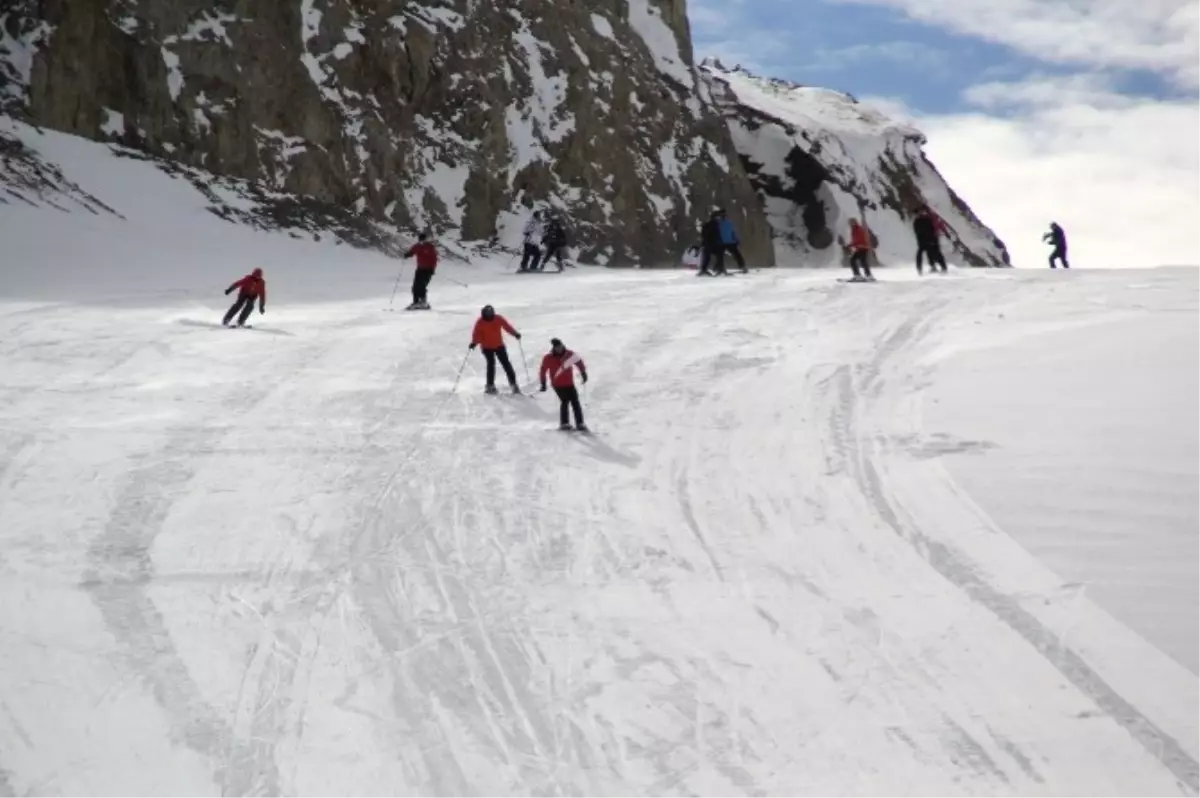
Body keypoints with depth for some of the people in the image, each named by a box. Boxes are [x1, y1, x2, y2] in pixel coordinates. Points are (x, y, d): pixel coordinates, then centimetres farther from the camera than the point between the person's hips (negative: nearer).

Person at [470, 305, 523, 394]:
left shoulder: (498, 319, -8)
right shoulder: (480, 322, -13)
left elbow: (507, 326, -3)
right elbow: (476, 333, -14)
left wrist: (515, 334, -15)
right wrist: (474, 343, -31)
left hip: (499, 346, 2)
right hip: (487, 347, -2)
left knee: (506, 364, -2)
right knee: (491, 364, -11)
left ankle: (513, 383, 2)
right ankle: (490, 385, 0)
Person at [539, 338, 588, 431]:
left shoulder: (569, 354, -5)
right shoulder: (548, 358, -10)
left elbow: (579, 362, 7)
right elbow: (543, 370, -2)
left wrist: (583, 373, 6)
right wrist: (543, 383, -1)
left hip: (569, 384, 3)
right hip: (558, 385, -3)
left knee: (575, 402, -2)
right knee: (565, 401, -13)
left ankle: (580, 423, 1)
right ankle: (564, 423, -5)